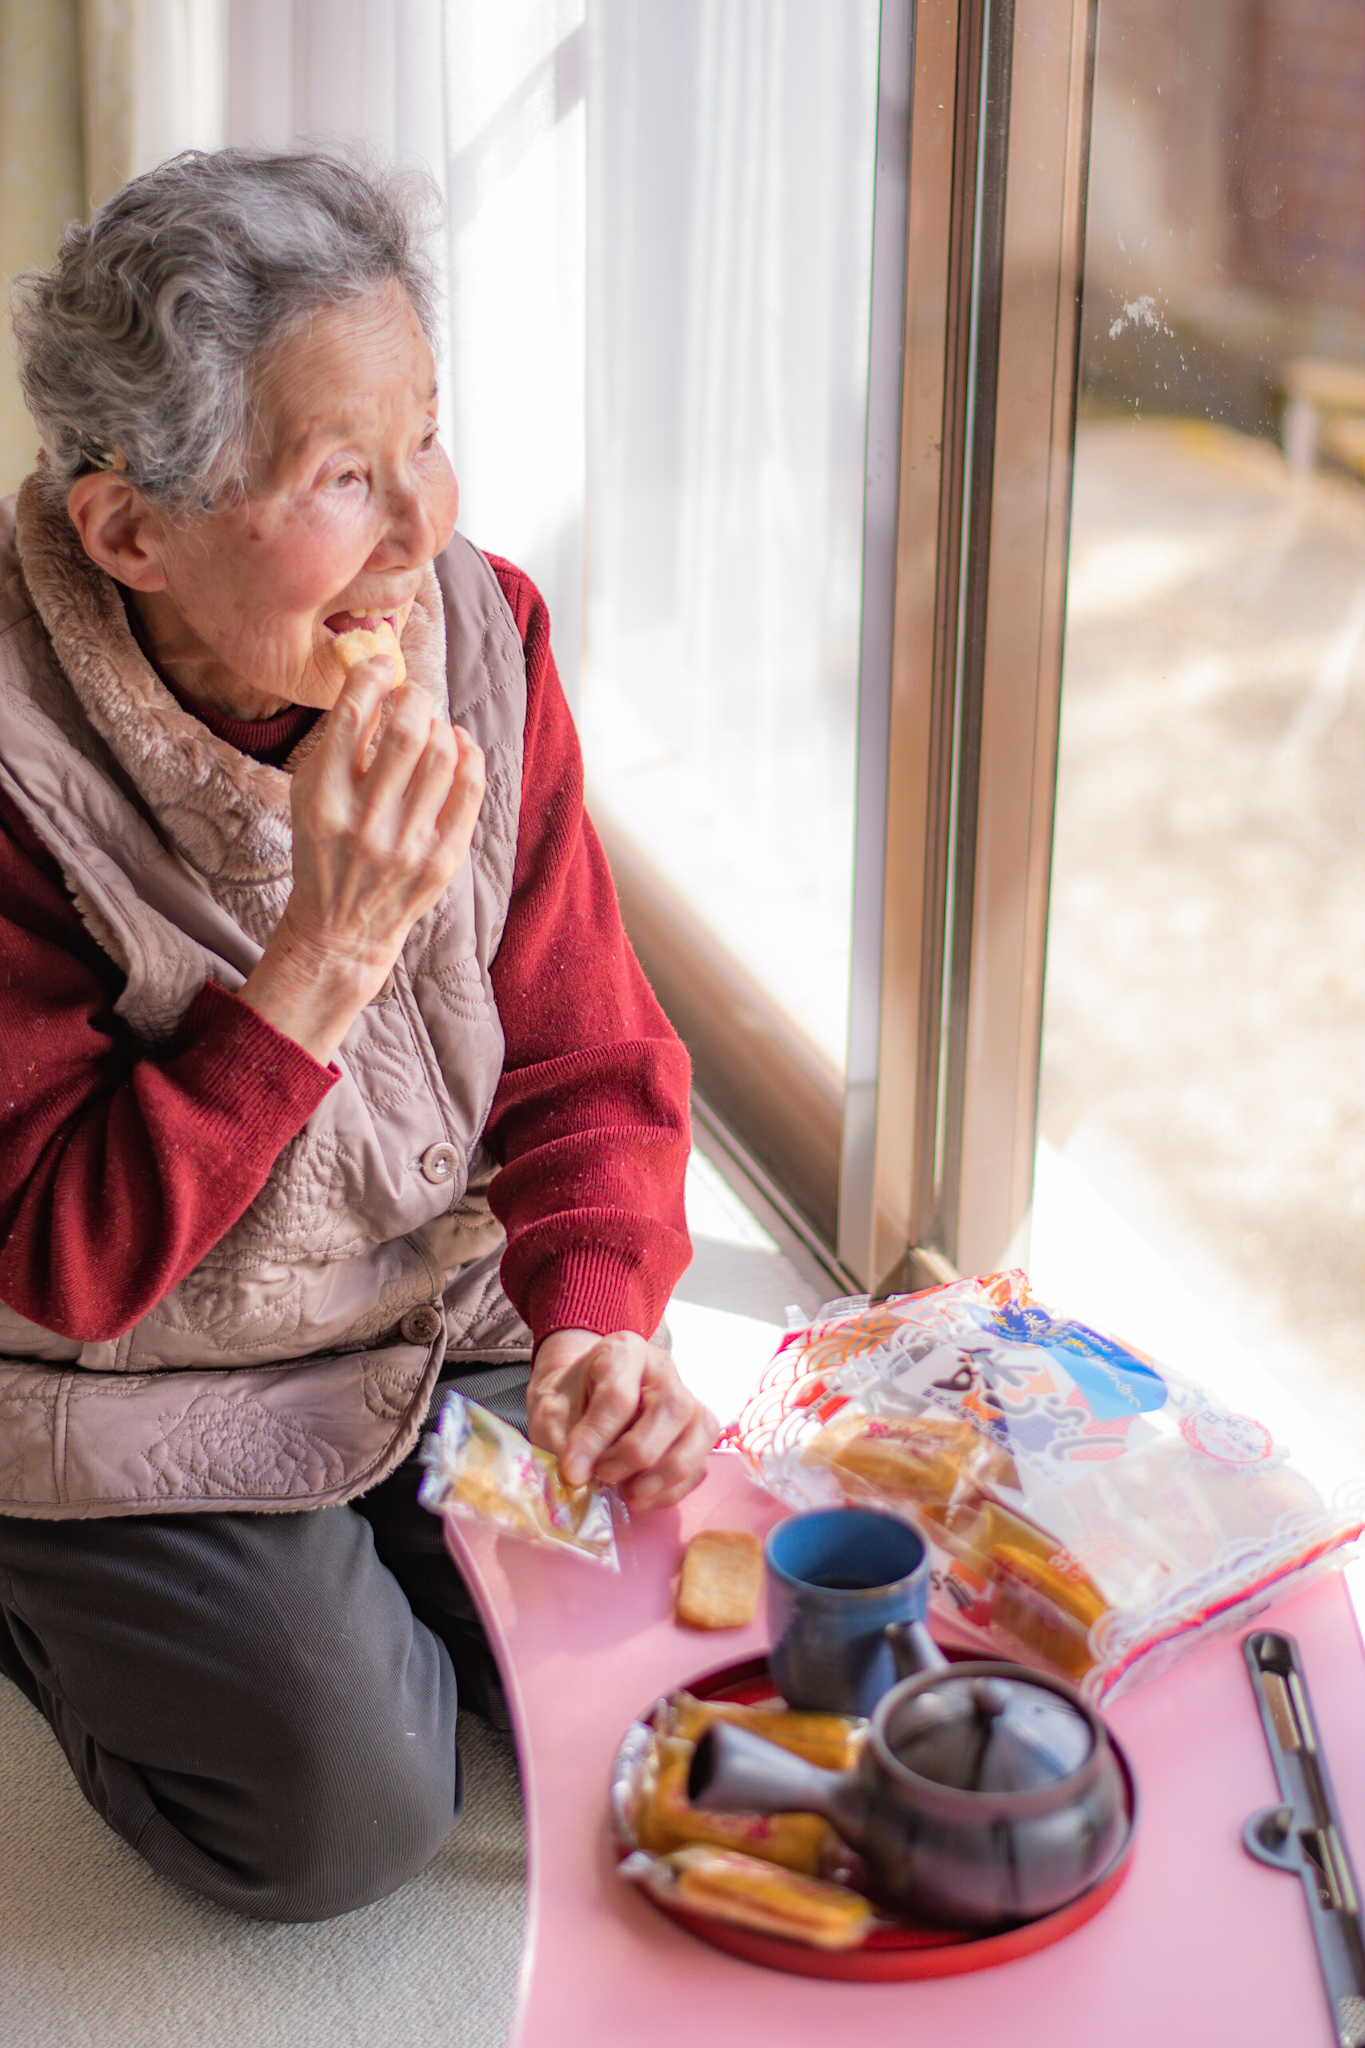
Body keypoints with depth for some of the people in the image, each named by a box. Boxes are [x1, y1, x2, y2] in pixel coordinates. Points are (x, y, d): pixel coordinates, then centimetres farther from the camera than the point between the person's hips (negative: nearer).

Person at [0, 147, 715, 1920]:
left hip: (451, 1312, 5)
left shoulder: (478, 630, -11)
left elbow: (586, 1059, -3)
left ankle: (382, 1546, 21)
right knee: (342, 1813, -12)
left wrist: (597, 1317, -22)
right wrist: (330, 958, -35)